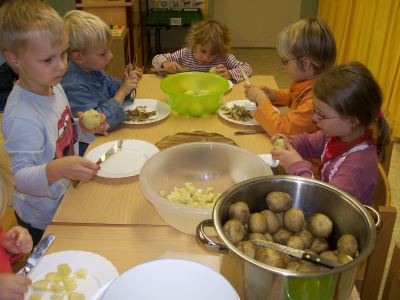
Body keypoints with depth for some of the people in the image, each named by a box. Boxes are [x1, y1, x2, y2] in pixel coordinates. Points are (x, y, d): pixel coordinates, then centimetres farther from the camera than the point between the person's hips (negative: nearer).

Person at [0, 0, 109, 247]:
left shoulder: (54, 87, -4)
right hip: (44, 221, -8)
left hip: (68, 203, 8)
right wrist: (57, 169, -49)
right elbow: (21, 178, -31)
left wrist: (82, 128, -8)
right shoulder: (21, 117, -32)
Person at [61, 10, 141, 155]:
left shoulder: (93, 70, 0)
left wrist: (127, 82, -4)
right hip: (88, 147, -8)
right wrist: (122, 92, -25)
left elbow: (111, 86, 20)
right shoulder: (73, 87, -28)